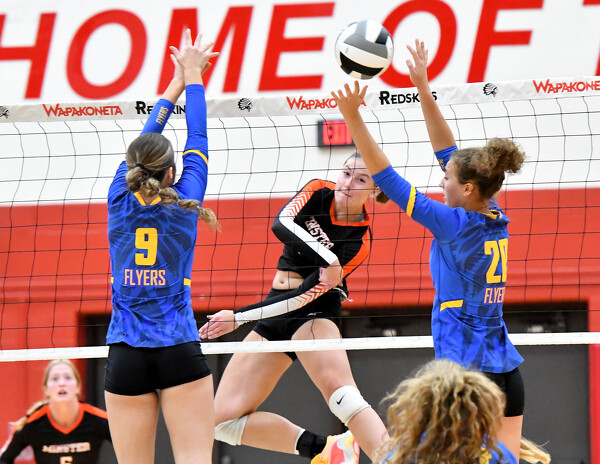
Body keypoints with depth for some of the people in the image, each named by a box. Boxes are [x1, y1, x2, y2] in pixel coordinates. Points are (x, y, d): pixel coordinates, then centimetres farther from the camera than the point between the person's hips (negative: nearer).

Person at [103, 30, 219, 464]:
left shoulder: (121, 201, 2)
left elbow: (143, 143, 17)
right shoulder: (184, 204, -1)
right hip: (180, 351, -1)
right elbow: (198, 139, 12)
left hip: (126, 357, 1)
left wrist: (178, 81, 27)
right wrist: (192, 76, 24)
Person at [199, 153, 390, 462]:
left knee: (339, 390, -36)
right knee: (224, 420, -3)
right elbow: (281, 225, -16)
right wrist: (325, 257, -29)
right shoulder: (319, 191, 3)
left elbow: (305, 295, -15)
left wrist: (239, 316, -15)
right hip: (273, 316, 6)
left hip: (314, 313, -6)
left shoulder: (358, 241, -11)